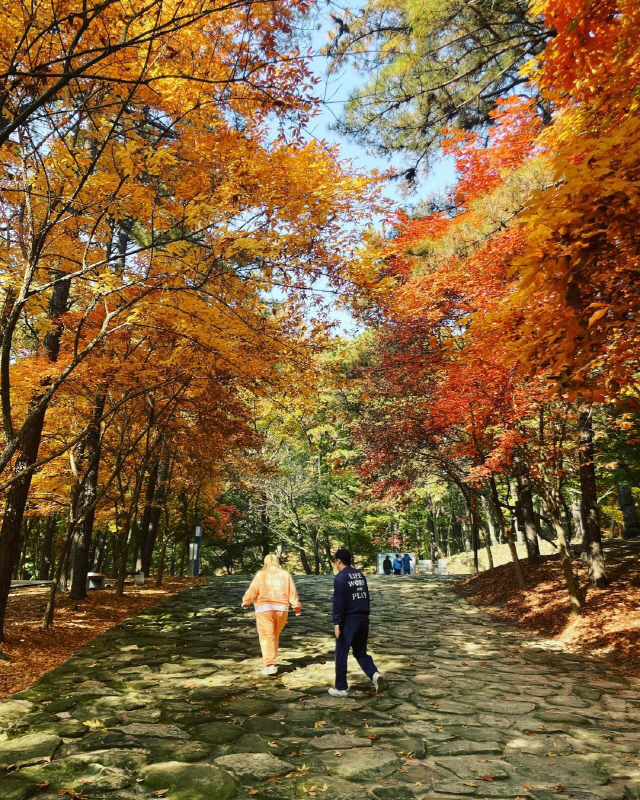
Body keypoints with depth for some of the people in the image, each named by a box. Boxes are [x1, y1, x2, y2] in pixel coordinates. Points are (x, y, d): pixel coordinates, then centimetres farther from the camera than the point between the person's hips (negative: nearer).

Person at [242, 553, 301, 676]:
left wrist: (245, 602, 17)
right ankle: (272, 660, 27)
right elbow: (292, 593, 7)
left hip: (264, 609, -3)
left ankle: (270, 664, -12)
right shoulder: (285, 575, 8)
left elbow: (252, 591, -1)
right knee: (275, 635, 19)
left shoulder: (261, 574, 1)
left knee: (267, 637, -3)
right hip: (281, 609, 3)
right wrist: (296, 607, 18)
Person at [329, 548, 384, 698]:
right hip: (363, 618, 7)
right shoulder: (360, 575, 11)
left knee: (341, 654, 6)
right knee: (360, 652, 17)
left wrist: (336, 622, -15)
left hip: (348, 619, -7)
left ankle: (341, 688, 13)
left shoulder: (340, 577, -11)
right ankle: (374, 674, -5)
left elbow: (338, 601, -16)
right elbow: (366, 597, 15)